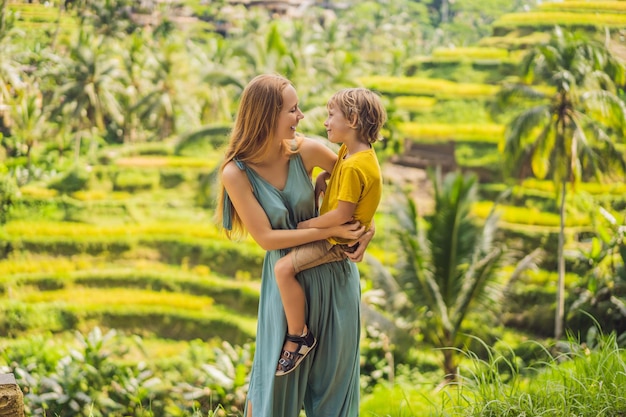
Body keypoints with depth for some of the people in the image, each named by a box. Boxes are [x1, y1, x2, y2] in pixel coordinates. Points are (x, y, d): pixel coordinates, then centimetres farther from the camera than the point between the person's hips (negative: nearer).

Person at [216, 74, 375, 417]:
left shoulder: (305, 151, -11)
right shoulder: (236, 173, -18)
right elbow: (266, 237, -17)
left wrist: (367, 225, -8)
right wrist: (332, 230, -20)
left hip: (334, 272, 3)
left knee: (333, 372, 15)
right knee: (278, 373, 8)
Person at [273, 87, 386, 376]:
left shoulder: (355, 167, -27)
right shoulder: (349, 151, 4)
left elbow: (343, 214, -27)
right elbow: (331, 164, 28)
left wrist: (306, 225, -16)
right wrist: (320, 179, 9)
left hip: (339, 240, -11)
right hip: (334, 231, 11)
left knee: (284, 268, -24)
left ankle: (298, 335, -12)